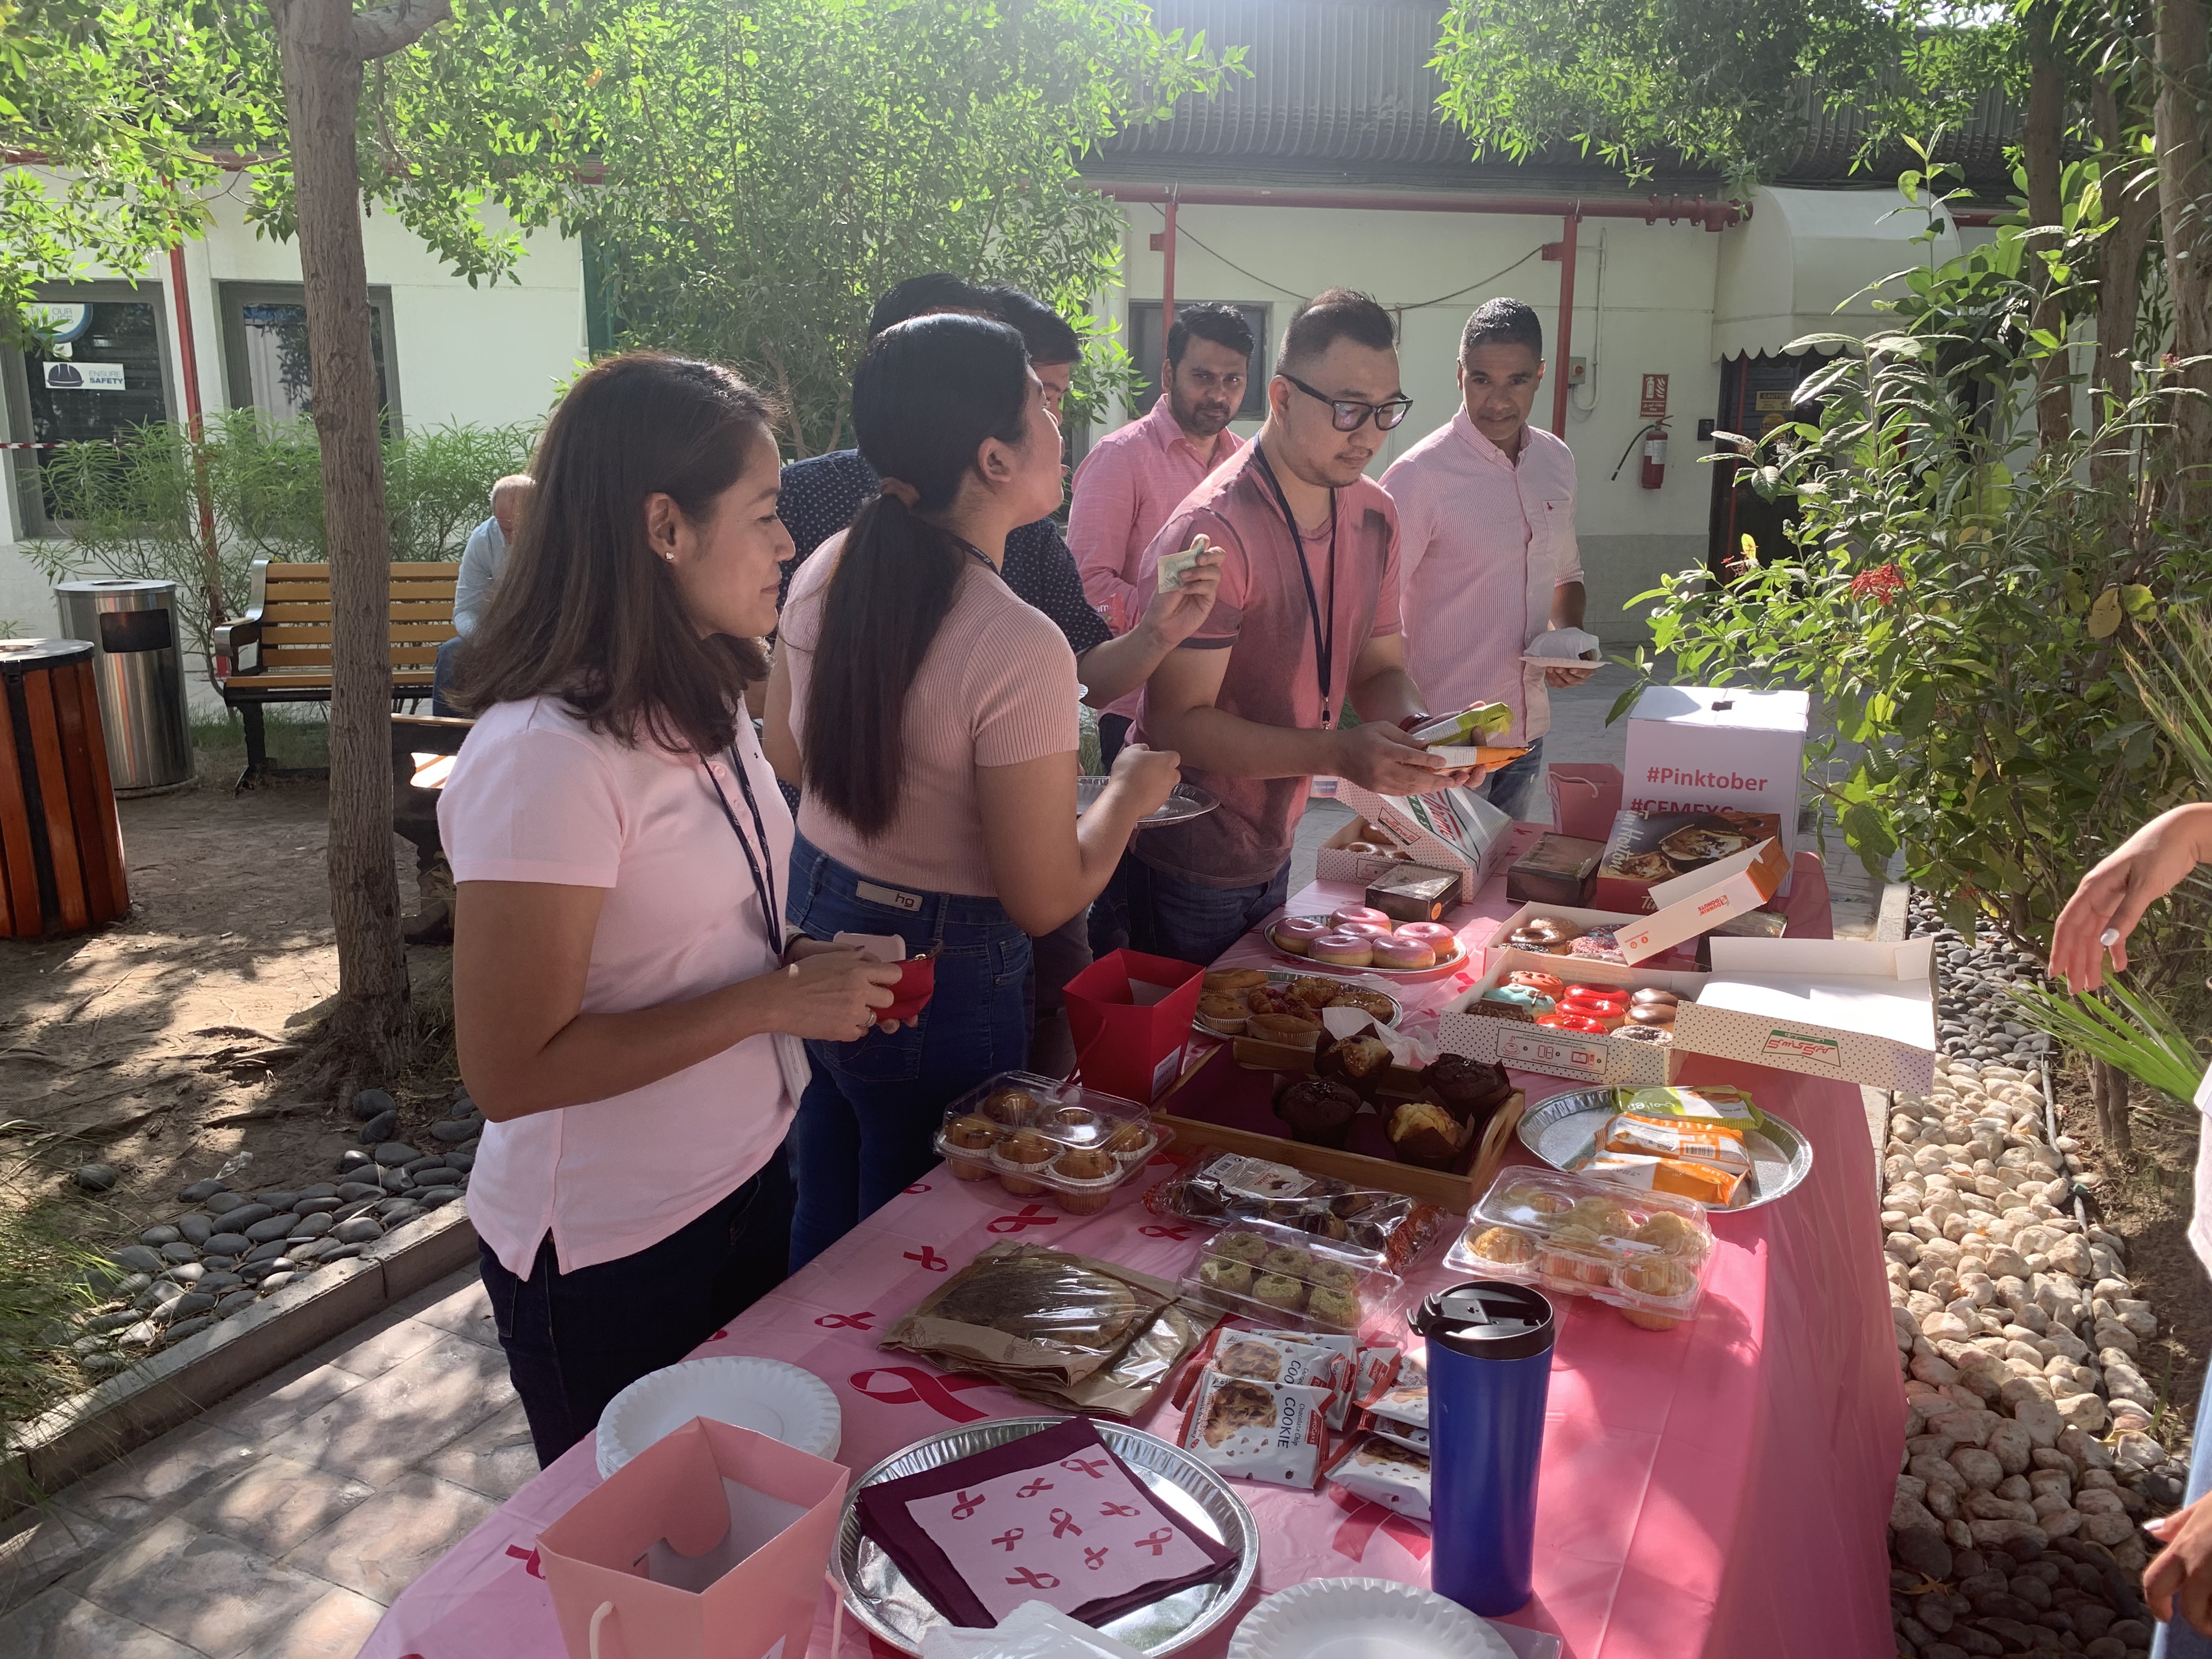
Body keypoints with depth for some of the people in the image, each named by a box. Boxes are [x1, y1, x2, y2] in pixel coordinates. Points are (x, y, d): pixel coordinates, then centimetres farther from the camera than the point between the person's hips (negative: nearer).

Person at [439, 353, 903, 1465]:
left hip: (744, 1183, 8)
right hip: (610, 1253, -8)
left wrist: (803, 960, -5)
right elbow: (510, 1069, -26)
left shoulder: (700, 709, 2)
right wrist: (773, 1000, -25)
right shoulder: (544, 758, -26)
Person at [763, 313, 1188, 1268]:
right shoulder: (1018, 646, -27)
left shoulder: (826, 571, -5)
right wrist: (1133, 791, -2)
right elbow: (1046, 902, -21)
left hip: (812, 930, 7)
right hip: (939, 981, -7)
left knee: (821, 1228, 26)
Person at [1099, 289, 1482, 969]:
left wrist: (1420, 731, -12)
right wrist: (1339, 752, -34)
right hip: (1184, 868, -7)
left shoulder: (1374, 516, 1)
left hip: (1272, 854, 8)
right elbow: (1177, 721, -26)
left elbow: (1377, 667, 10)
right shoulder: (1213, 534, -24)